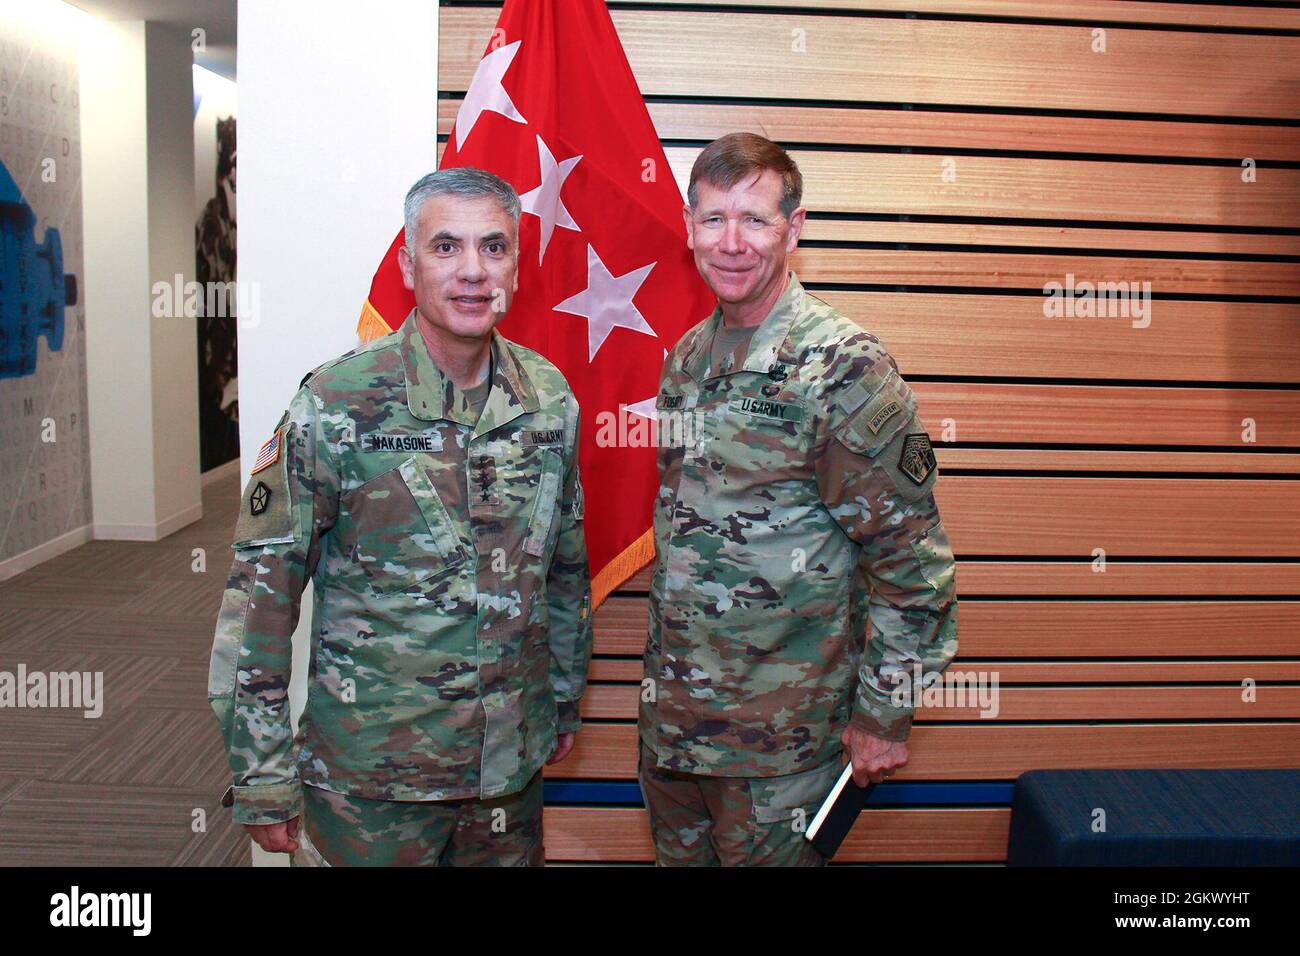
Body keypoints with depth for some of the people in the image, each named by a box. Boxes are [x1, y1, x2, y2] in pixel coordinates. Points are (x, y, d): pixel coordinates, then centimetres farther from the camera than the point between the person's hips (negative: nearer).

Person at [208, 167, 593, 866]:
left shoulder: (550, 399, 0)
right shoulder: (337, 406, -13)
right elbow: (262, 588, -11)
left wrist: (565, 696, 17)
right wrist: (262, 778, -10)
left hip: (512, 765, 4)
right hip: (369, 777, -4)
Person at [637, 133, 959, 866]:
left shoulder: (843, 369, -16)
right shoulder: (687, 358, 5)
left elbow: (911, 557, -15)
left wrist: (886, 713, -12)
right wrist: (662, 667, 16)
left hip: (778, 732, -6)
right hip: (671, 714, 7)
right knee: (679, 854, 21)